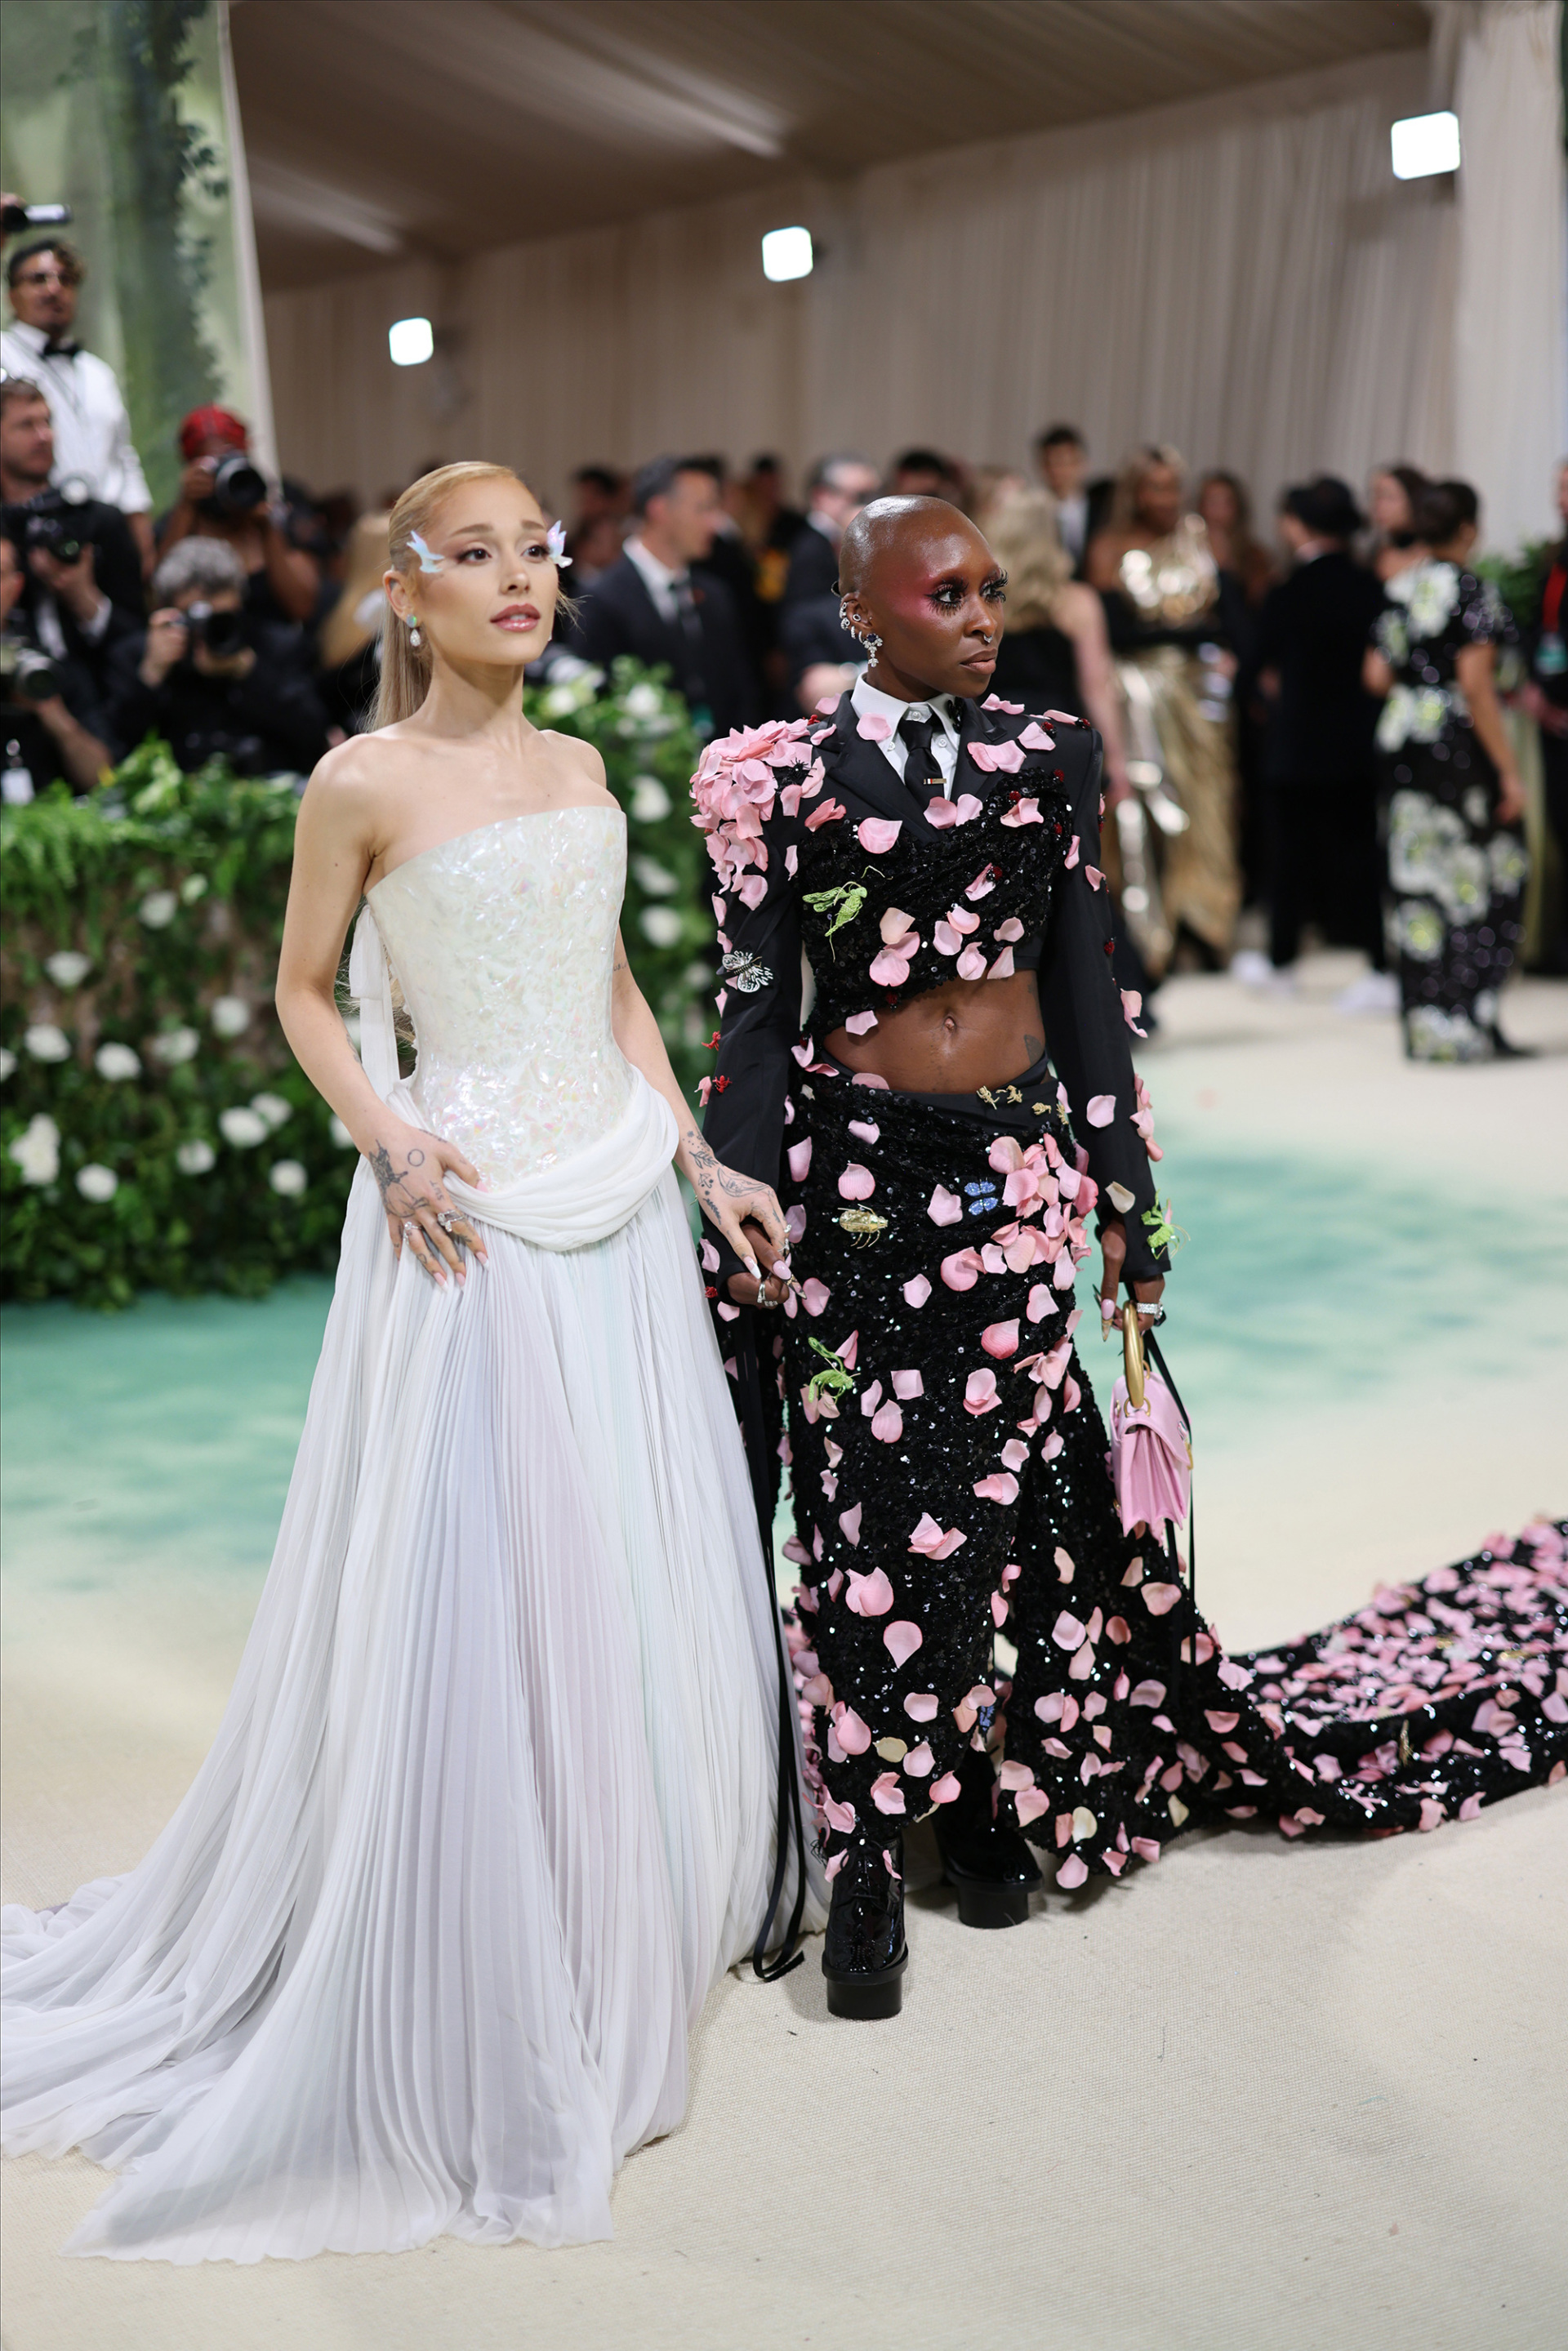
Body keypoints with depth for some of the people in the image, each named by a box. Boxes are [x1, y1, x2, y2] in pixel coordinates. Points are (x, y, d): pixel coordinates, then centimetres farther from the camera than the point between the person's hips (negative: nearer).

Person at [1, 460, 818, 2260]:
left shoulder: (578, 768, 10)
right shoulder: (365, 786, -7)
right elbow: (304, 992, 1)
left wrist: (700, 1159, 11)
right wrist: (386, 1137, -14)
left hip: (618, 1201, 6)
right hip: (470, 1220, -6)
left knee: (636, 1570, 11)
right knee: (470, 1585, 0)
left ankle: (622, 1928, 31)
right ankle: (479, 1996, 18)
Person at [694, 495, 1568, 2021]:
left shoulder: (1047, 759, 5)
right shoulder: (792, 781, -2)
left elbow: (1084, 987, 8)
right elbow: (756, 1016, -1)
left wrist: (1125, 1196, 7)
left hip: (1017, 1177, 2)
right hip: (856, 1189, -2)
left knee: (999, 1495, 6)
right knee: (865, 1516, -1)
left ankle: (986, 1797, 24)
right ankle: (868, 1869, 10)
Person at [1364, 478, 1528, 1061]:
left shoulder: (1399, 588, 7)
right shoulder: (1472, 590, -11)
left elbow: (1377, 677, 7)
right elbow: (1476, 685, -17)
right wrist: (1508, 771, -14)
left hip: (1401, 741, 6)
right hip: (1459, 745, -6)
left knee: (1416, 880, 8)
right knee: (1477, 880, 3)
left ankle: (1424, 1028, 11)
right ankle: (1470, 1025, 3)